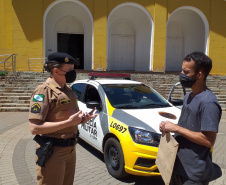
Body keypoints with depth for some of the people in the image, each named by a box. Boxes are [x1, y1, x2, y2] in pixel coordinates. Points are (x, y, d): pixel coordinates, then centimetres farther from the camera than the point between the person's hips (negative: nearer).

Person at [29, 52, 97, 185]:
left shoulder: (68, 90, 10)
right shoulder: (44, 91, -15)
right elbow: (35, 128, -22)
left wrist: (82, 119, 0)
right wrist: (69, 122, -24)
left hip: (71, 149, 8)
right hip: (53, 152, -8)